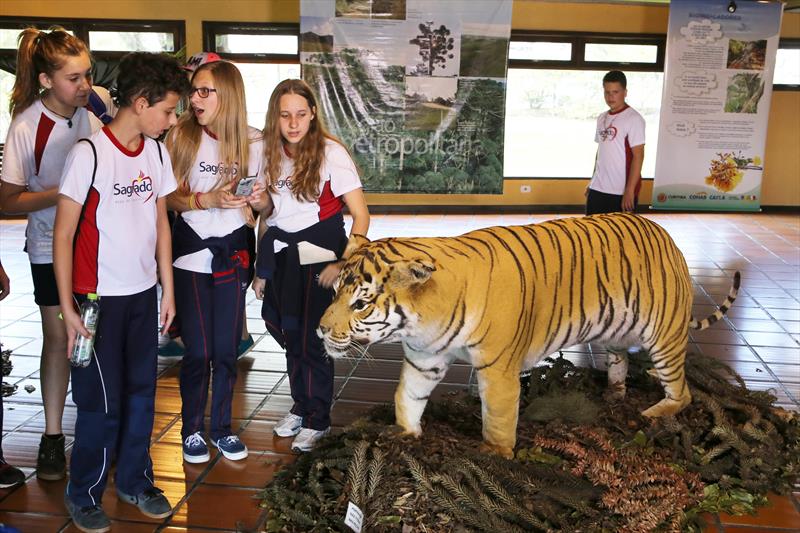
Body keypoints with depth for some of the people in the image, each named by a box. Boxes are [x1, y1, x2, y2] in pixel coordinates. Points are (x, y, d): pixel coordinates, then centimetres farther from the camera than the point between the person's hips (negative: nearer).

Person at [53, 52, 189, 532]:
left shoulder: (156, 152, 4)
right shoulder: (89, 154, -15)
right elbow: (63, 234, -12)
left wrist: (169, 289, 11)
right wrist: (68, 307, -13)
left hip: (143, 293, 6)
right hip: (100, 297, -5)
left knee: (141, 392, 13)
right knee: (103, 402, 4)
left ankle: (136, 480, 31)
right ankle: (84, 494, 24)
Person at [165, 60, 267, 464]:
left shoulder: (253, 142, 0)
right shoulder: (182, 136, -6)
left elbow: (263, 200, 9)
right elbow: (169, 198, -7)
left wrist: (257, 199, -13)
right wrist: (207, 199, -22)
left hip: (233, 252, 2)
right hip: (191, 252, -2)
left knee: (227, 348, 7)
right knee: (198, 351, 1)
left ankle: (221, 427, 25)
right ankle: (192, 429, 21)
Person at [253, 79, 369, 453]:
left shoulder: (331, 153, -13)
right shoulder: (272, 154, 4)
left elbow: (361, 215, -13)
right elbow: (268, 214, 10)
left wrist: (343, 265, -20)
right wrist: (262, 268, 10)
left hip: (318, 254, -5)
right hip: (281, 254, 5)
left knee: (309, 339, 1)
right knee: (288, 333, 13)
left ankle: (317, 419, 21)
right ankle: (301, 405, 35)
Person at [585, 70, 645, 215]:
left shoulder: (633, 119, -10)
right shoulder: (602, 118, 11)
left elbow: (638, 156, -14)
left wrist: (630, 191, -18)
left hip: (621, 192, -7)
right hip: (597, 189, 7)